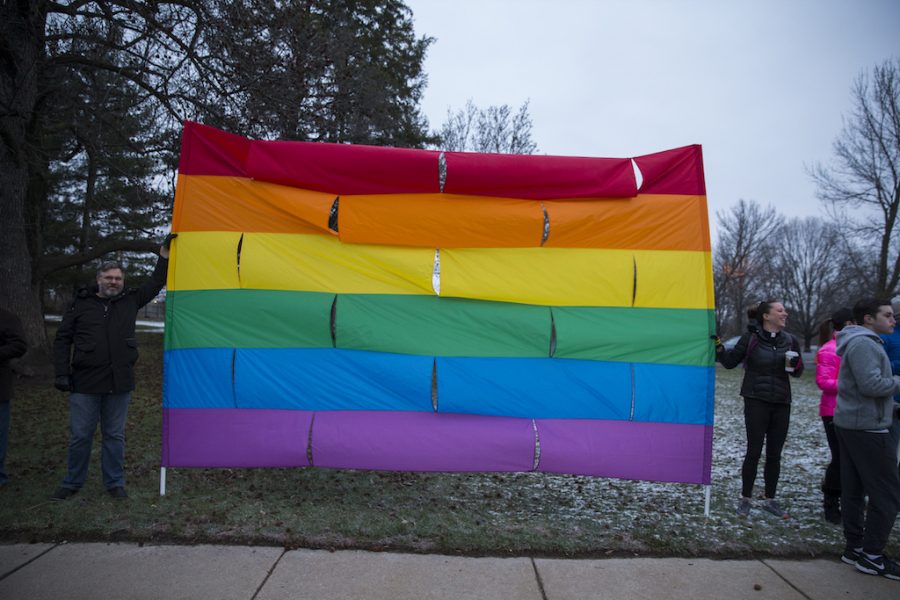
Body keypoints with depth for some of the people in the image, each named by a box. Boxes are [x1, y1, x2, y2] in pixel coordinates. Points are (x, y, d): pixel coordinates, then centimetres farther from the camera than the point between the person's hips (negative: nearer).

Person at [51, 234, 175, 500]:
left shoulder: (131, 301, 7)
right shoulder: (81, 304, 2)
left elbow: (155, 284, 10)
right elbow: (62, 339, 5)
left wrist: (165, 253, 3)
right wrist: (62, 374, -2)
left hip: (120, 383, 1)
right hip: (86, 383, -1)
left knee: (115, 436, 11)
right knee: (80, 436, 7)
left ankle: (114, 483, 23)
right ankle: (72, 483, 26)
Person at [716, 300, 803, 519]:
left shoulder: (790, 340, 4)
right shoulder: (750, 338, -6)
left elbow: (798, 371, 12)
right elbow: (730, 362, -2)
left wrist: (794, 365, -11)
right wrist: (719, 349, -20)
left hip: (781, 403, 4)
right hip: (756, 402, -4)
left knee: (774, 454, 10)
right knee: (754, 451, -2)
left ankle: (770, 500, 23)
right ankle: (746, 499, 12)